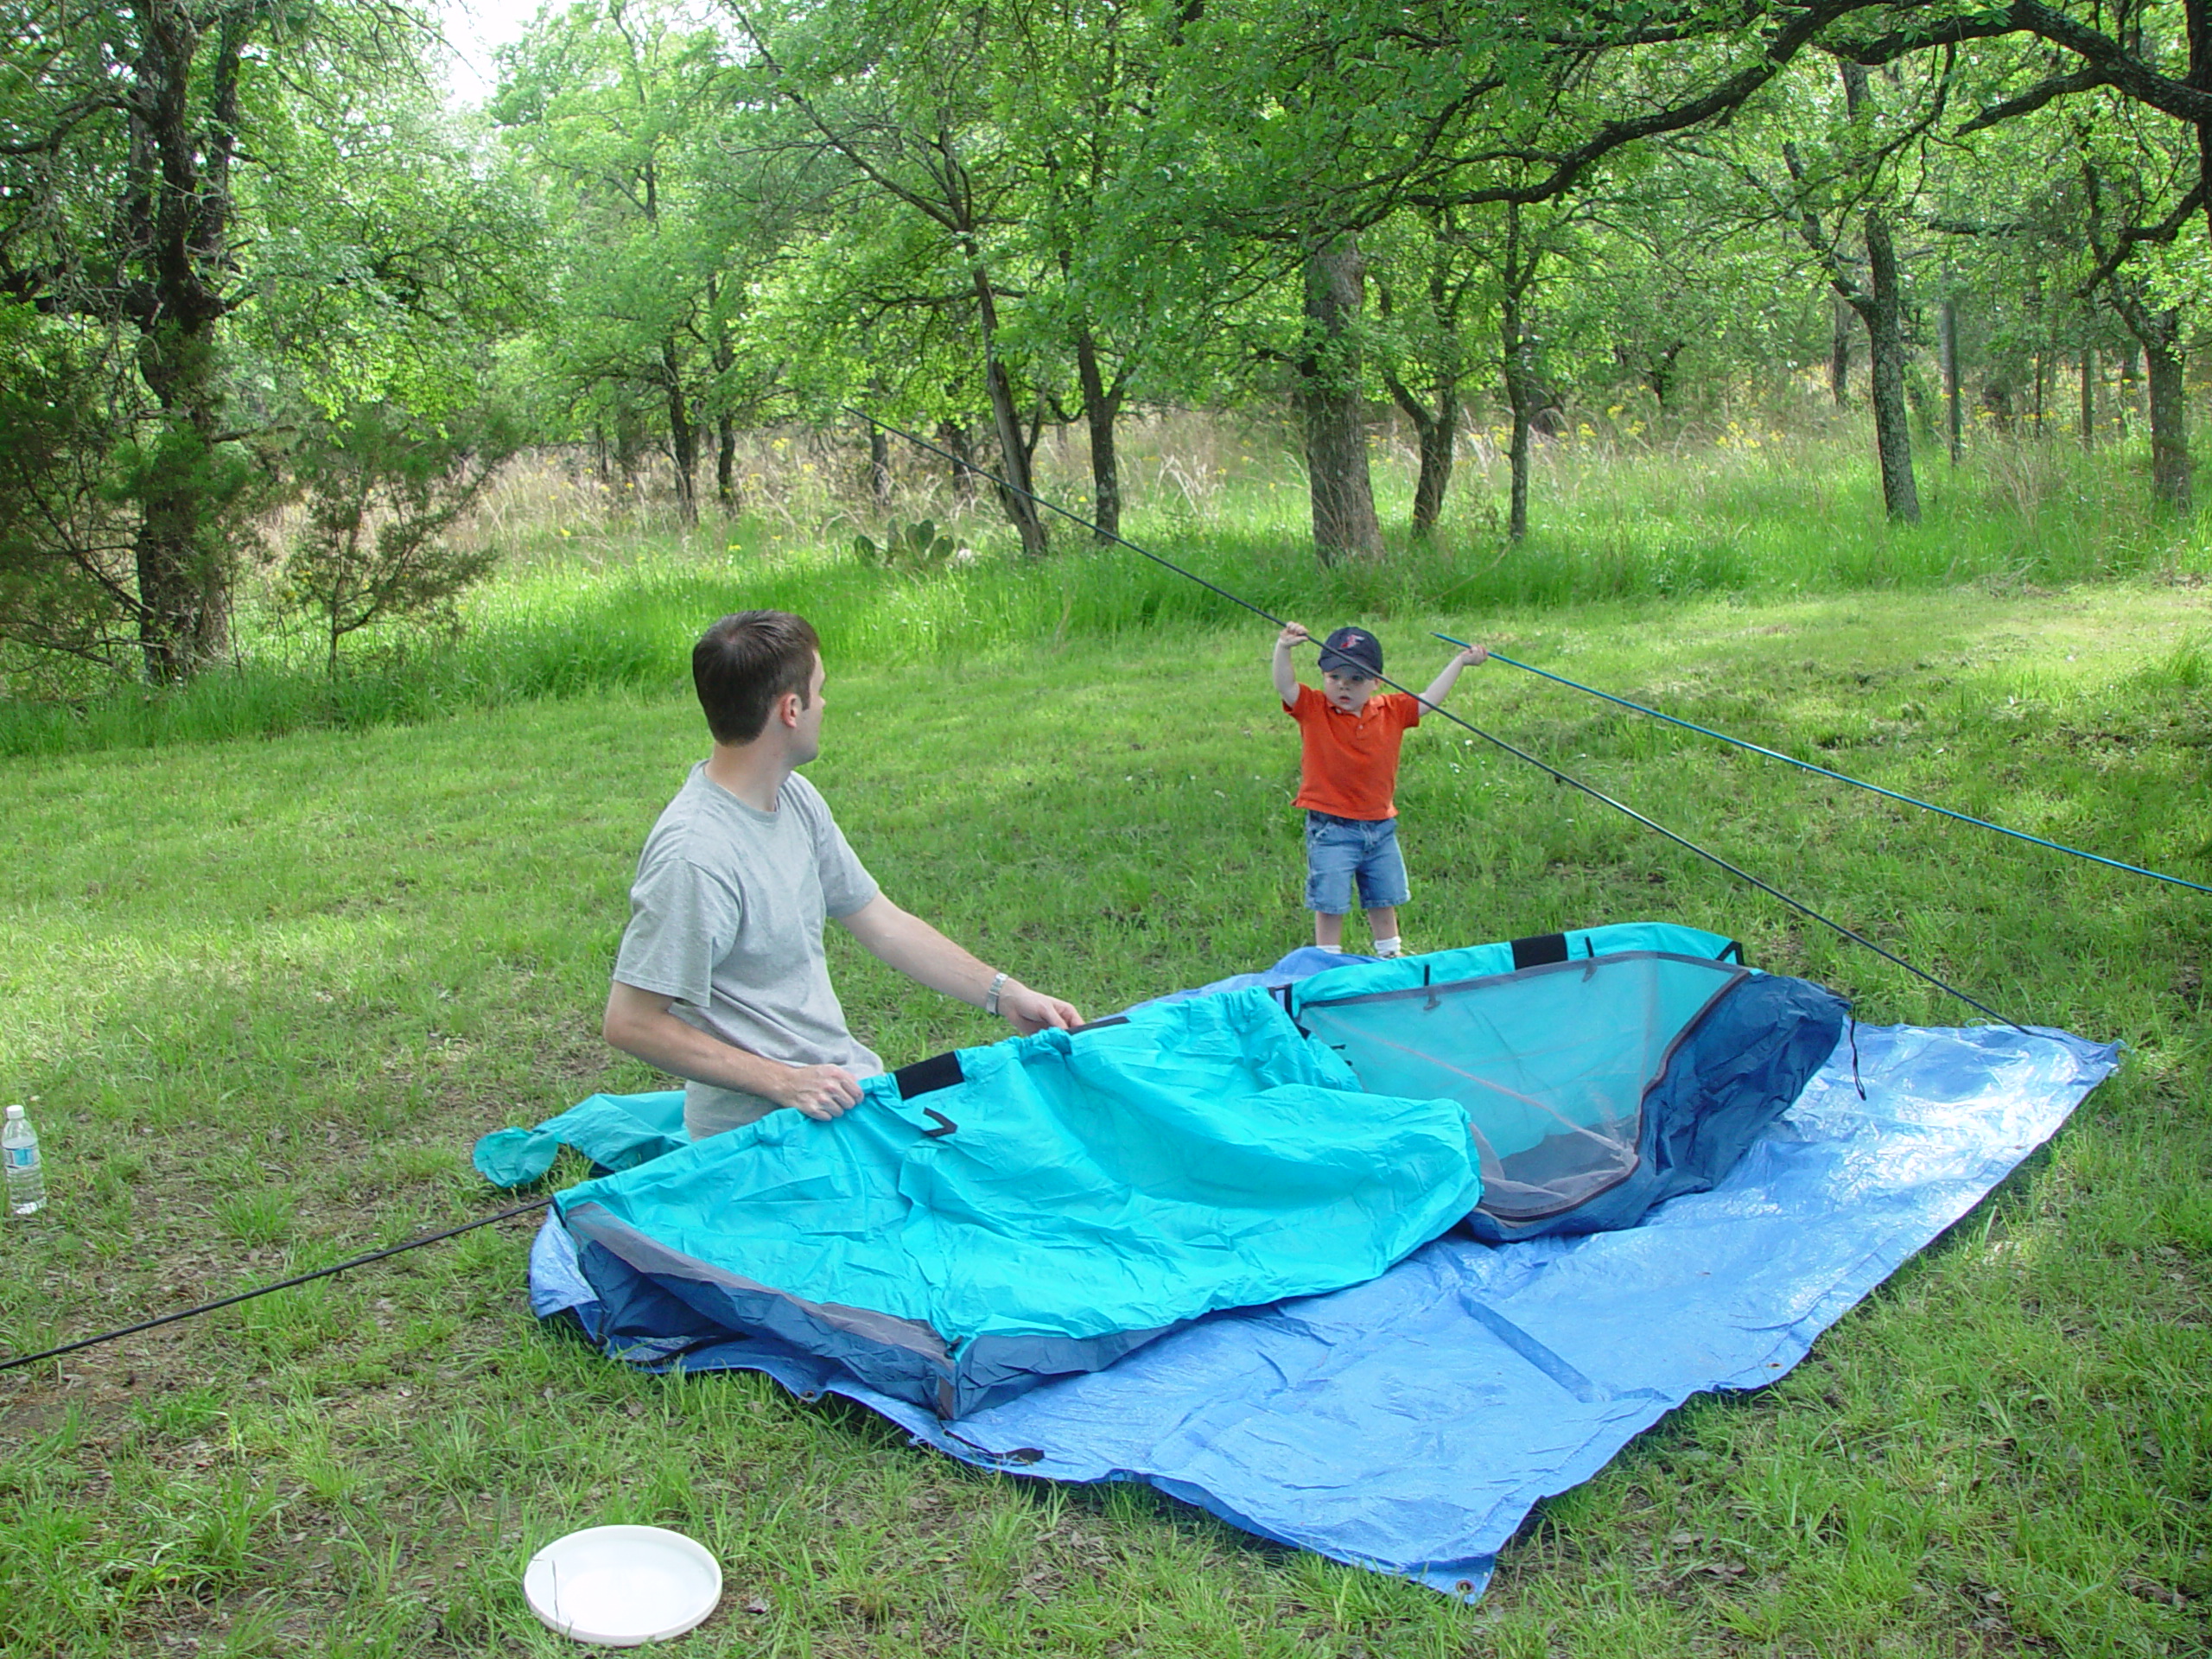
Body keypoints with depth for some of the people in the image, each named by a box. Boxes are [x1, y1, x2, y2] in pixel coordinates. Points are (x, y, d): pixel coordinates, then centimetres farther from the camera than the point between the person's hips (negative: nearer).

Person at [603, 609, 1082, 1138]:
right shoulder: (695, 856, -23)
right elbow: (631, 1024, -21)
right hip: (765, 1127, -8)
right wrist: (783, 1082, -22)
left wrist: (1004, 993, 9)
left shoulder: (795, 798, 4)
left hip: (846, 1077, 8)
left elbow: (883, 924, 12)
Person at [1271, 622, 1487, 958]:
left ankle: (1391, 958, 36)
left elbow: (1429, 700, 12)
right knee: (1330, 905, -1)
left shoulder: (1391, 711, 2)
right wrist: (1283, 649, -40)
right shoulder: (1313, 710, -9)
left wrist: (1459, 661, 12)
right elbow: (1286, 687, -23)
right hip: (1331, 830, -4)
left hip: (1380, 828, 4)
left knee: (1384, 901, 19)